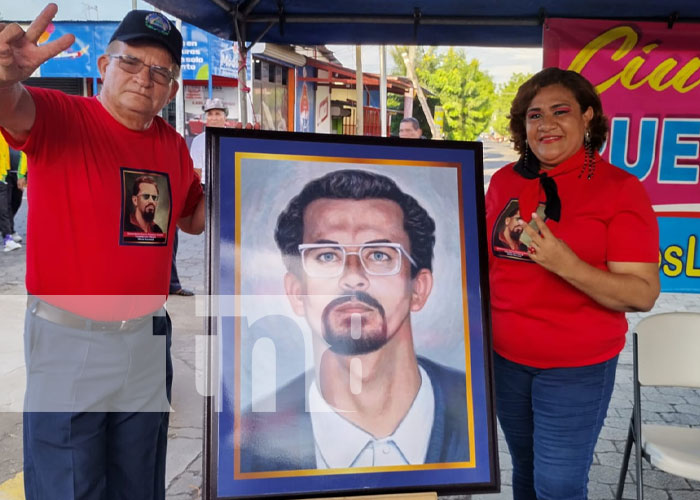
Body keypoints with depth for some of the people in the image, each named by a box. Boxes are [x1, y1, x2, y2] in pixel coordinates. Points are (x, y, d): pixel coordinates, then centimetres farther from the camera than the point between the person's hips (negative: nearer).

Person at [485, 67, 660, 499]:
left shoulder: (619, 189, -12)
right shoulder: (505, 180, 1)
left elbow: (643, 295, -16)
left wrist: (566, 265, -29)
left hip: (577, 369, -4)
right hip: (505, 358, 4)